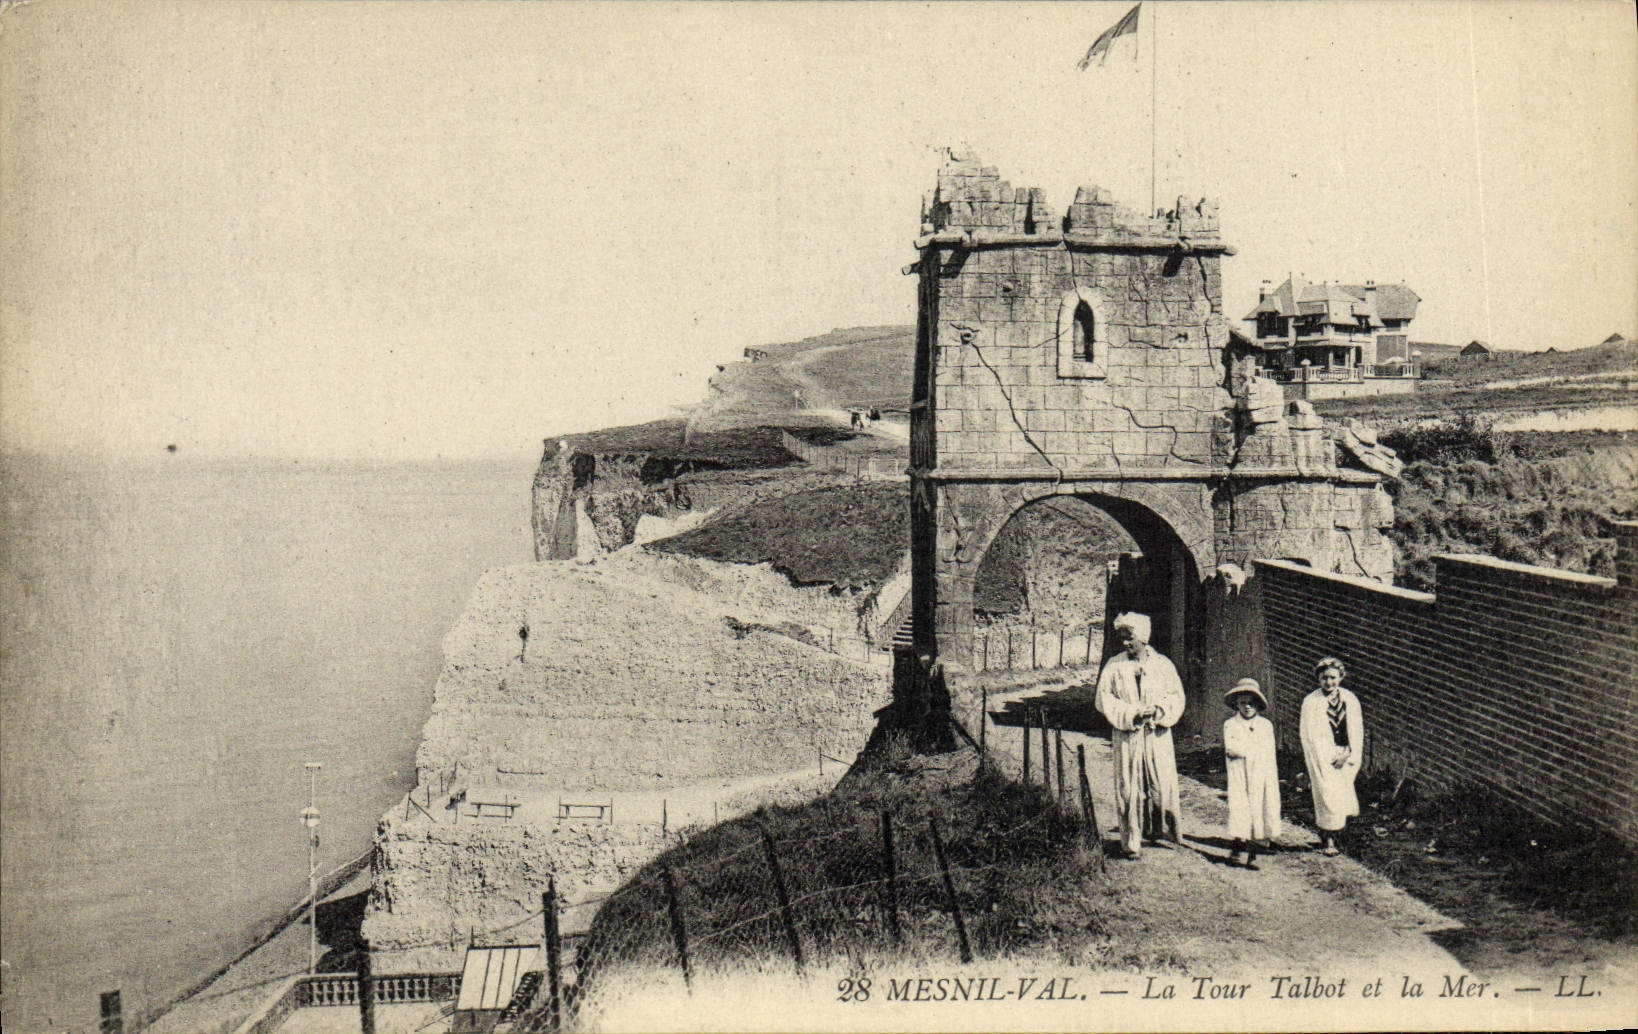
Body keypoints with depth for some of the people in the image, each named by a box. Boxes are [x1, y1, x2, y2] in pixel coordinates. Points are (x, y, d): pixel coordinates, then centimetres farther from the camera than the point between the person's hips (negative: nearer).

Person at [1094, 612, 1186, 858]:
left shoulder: (1163, 665, 6)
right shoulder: (1114, 666, 4)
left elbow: (1176, 697, 7)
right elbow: (1104, 699, 1)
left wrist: (1157, 711, -12)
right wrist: (1131, 713, -11)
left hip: (1157, 736, 1)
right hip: (1126, 738, 0)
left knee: (1163, 784, -2)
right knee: (1128, 789, 0)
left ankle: (1161, 828, 20)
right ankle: (1131, 842, 8)